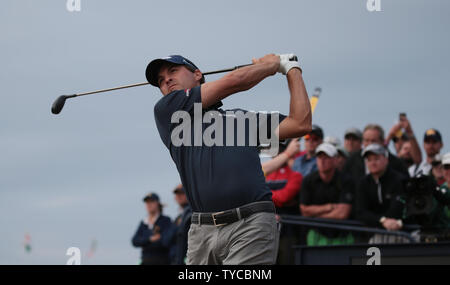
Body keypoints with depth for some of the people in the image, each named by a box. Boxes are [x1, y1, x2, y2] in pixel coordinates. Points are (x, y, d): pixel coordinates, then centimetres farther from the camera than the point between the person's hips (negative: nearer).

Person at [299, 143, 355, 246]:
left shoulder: (346, 181, -8)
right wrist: (329, 207, -7)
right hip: (317, 236, 2)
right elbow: (305, 210, 1)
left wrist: (317, 216, -3)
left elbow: (343, 213, -14)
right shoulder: (308, 181, 3)